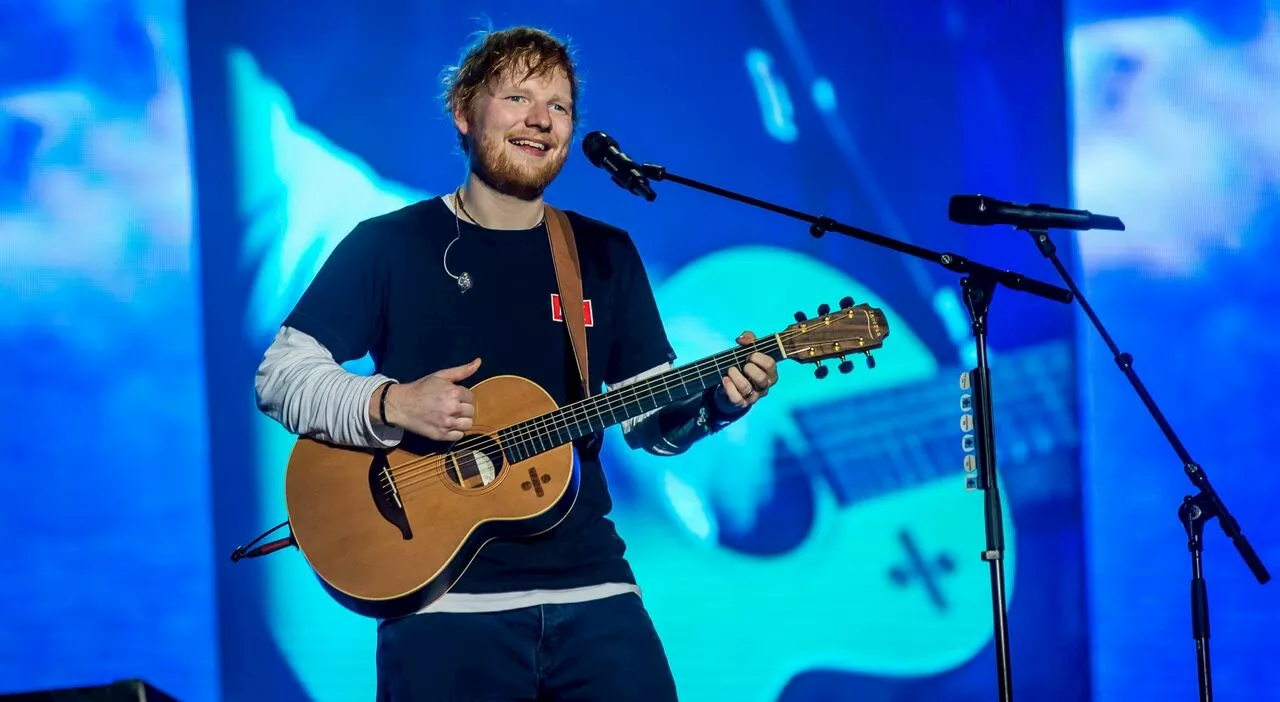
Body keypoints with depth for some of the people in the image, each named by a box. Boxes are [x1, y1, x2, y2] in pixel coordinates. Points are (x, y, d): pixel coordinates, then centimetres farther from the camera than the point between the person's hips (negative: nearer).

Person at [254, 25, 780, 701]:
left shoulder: (607, 256, 12)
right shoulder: (388, 245, 0)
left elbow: (652, 419, 13)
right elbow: (280, 376, -2)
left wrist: (718, 399, -8)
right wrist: (391, 404, -17)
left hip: (591, 591, 3)